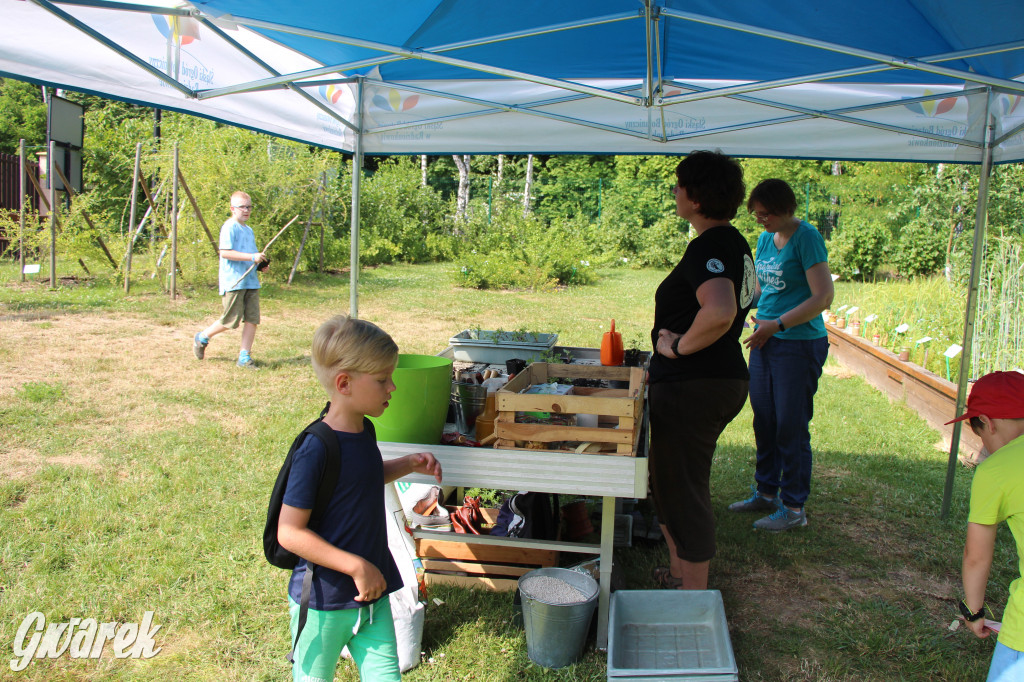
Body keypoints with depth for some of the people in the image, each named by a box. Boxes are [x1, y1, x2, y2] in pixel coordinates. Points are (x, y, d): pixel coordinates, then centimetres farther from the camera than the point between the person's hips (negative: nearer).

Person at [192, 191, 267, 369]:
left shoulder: (249, 230, 19)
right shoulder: (229, 227, -8)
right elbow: (225, 252, -19)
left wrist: (260, 261, 10)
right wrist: (252, 257, -23)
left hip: (251, 281, 8)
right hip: (234, 282, -8)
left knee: (252, 319, 0)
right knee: (231, 320, -3)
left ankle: (244, 357, 6)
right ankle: (202, 338, 22)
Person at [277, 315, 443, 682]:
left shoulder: (364, 431, 1)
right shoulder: (316, 450, -24)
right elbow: (290, 533, -23)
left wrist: (408, 464, 6)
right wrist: (356, 566, -24)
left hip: (372, 595, 7)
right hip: (323, 603, -7)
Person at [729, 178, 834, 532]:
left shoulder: (806, 237, -14)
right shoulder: (766, 239, 10)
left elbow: (824, 296, -19)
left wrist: (778, 324, -24)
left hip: (800, 345, -8)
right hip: (766, 340, 8)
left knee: (791, 427, -1)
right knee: (764, 421, 15)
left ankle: (794, 508, 12)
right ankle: (766, 492, 30)